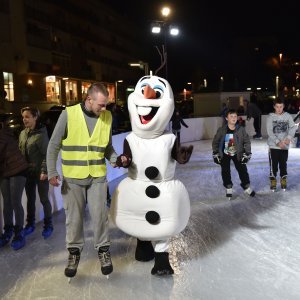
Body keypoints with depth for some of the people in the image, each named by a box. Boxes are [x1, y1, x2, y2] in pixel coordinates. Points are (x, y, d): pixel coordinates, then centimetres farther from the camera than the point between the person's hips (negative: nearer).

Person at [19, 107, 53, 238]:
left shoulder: (41, 134, -12)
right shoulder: (22, 134, 6)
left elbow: (46, 154, -14)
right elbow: (19, 152, 12)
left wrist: (44, 171, -19)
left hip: (40, 172, -6)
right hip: (28, 172, 6)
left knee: (44, 199, 5)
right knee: (30, 199, 15)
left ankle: (48, 225, 18)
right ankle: (30, 224, 29)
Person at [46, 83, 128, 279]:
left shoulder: (107, 117, 0)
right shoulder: (68, 114, -9)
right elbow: (54, 146, -2)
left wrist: (115, 159, -9)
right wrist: (52, 172, -7)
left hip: (97, 177, 2)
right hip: (72, 178, -1)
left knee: (100, 215, 6)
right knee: (74, 217, 11)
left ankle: (103, 250, 27)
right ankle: (74, 251, 31)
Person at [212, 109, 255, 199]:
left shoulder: (241, 130, -12)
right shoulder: (221, 130, -14)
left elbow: (247, 142, -4)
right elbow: (215, 142, -3)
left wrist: (247, 154, -7)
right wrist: (215, 154, -4)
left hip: (237, 154, 0)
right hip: (224, 154, 0)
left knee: (242, 169, 0)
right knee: (225, 171, 0)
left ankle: (247, 187, 18)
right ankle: (228, 188, 18)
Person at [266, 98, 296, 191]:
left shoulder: (288, 116, 2)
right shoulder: (270, 117, -4)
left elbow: (293, 127, -5)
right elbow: (270, 132, -10)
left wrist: (288, 138, -22)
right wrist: (278, 142, -19)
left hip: (285, 146, 2)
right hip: (273, 145, -2)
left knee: (283, 164, 10)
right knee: (273, 164, 1)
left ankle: (283, 181, 24)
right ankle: (273, 181, 15)